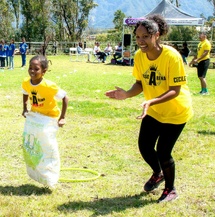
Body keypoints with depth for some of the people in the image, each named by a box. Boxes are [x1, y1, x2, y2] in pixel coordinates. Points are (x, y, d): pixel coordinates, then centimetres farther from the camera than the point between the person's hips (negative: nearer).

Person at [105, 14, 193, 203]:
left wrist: (151, 102, -43)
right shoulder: (139, 56, -13)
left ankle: (170, 190, 21)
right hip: (153, 111, 6)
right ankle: (157, 174, 39)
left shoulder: (171, 56, -29)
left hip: (176, 112, -5)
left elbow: (175, 90, -29)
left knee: (163, 151, -6)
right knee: (145, 147, 6)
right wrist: (127, 94, -25)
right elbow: (140, 83, -4)